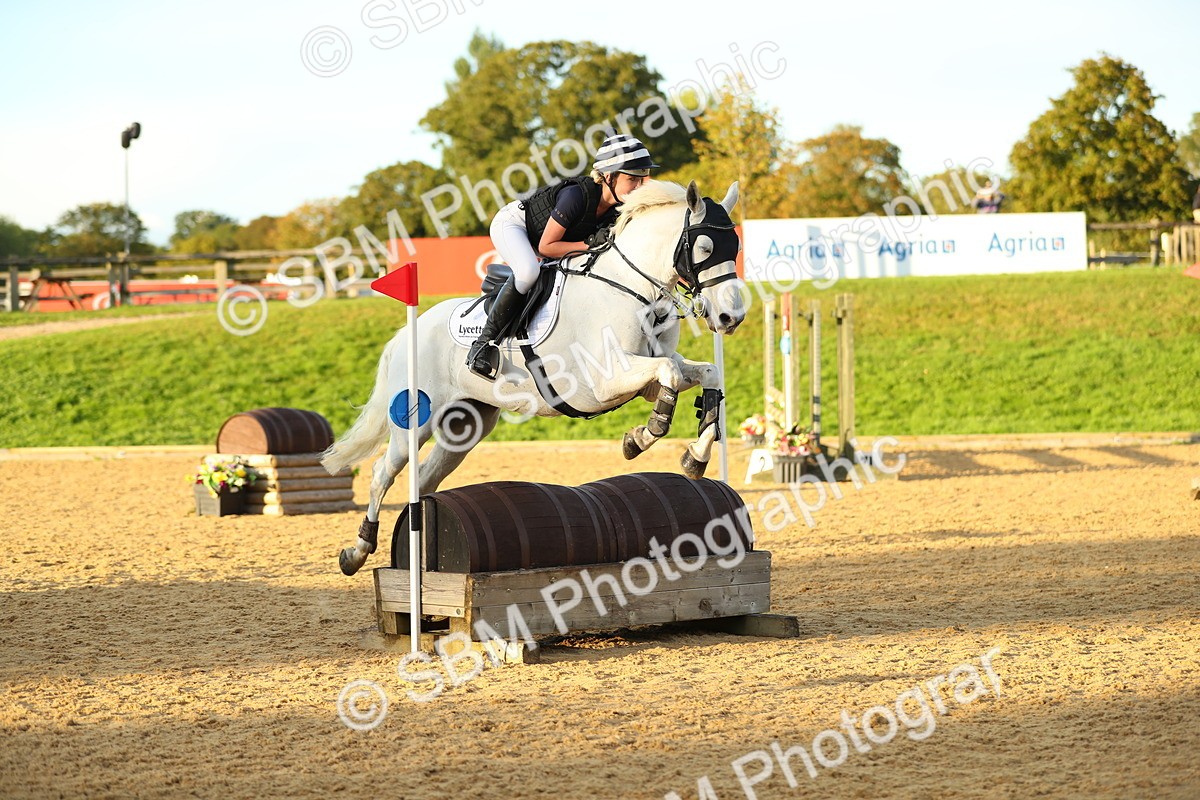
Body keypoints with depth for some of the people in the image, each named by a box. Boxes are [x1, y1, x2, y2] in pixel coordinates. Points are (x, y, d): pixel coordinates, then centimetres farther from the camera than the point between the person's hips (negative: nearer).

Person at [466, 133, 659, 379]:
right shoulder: (578, 195, -38)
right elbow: (545, 246, -30)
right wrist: (589, 244, -36)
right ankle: (483, 343, -26)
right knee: (528, 271, -35)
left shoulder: (620, 207, -18)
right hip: (512, 223, -8)